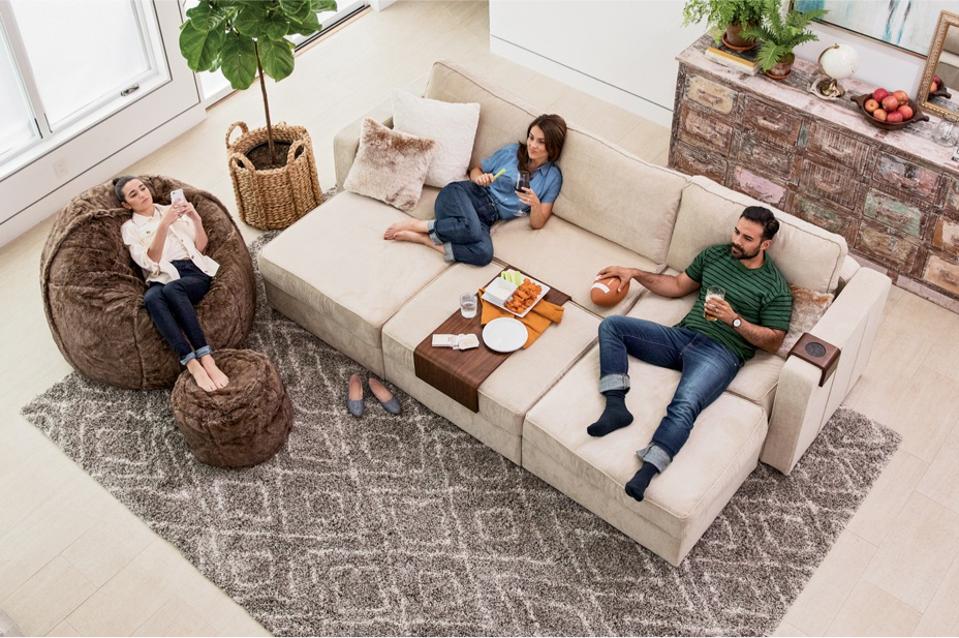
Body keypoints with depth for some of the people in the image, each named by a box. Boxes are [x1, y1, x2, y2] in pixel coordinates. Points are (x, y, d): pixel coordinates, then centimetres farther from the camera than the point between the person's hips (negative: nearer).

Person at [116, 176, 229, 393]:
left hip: (194, 271, 1)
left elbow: (200, 246, 14)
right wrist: (163, 224, -14)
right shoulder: (129, 228, 15)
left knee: (172, 288, -36)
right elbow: (150, 262, -3)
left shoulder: (172, 209, 22)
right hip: (161, 278, 0)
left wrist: (196, 219, -5)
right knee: (151, 298, -37)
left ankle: (205, 359, -46)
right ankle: (193, 363, -47)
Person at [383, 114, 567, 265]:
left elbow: (537, 223, 6)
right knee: (471, 229, -39)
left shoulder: (552, 177, 8)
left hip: (487, 217, 1)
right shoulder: (511, 152, 9)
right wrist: (479, 177, -4)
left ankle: (421, 238, -23)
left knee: (484, 254, -36)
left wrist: (535, 203, -16)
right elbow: (475, 170, 21)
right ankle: (415, 225, -17)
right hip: (465, 194, -1)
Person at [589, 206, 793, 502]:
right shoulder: (715, 254, 18)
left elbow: (773, 341, -1)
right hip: (682, 336, 7)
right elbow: (678, 285, 27)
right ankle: (616, 406, -23)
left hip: (720, 352, -7)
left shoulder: (776, 287, 2)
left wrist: (734, 319, -14)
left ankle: (645, 472, -49)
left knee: (685, 405, -37)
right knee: (611, 325, -8)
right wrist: (635, 274, 16)